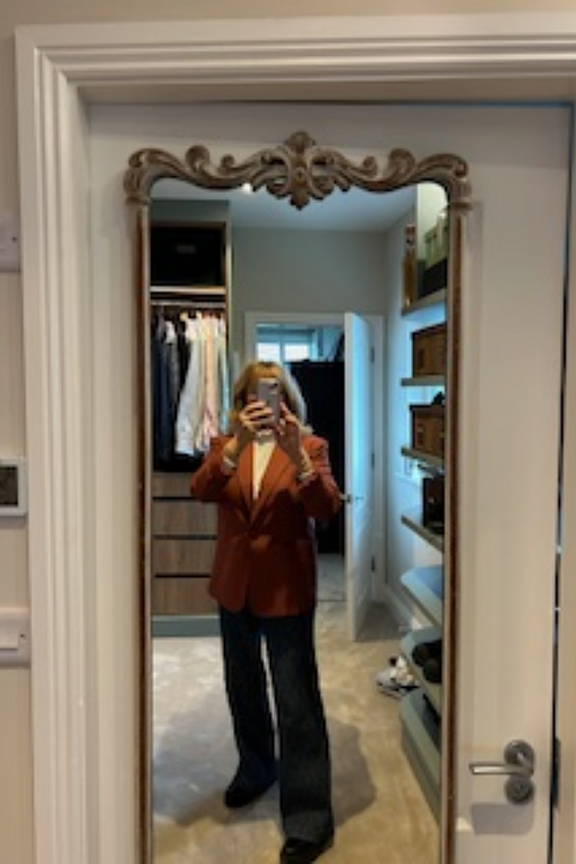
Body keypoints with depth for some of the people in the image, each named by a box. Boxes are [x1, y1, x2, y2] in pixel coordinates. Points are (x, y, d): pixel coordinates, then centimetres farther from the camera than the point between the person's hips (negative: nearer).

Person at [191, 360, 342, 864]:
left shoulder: (310, 446, -4)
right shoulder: (226, 445, 3)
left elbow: (326, 509, -19)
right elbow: (201, 491, -17)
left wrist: (297, 457, -34)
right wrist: (238, 444, -32)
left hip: (286, 586, -4)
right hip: (235, 584, 4)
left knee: (297, 699, -1)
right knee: (243, 686, 21)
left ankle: (310, 819, 14)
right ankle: (256, 770, 45)